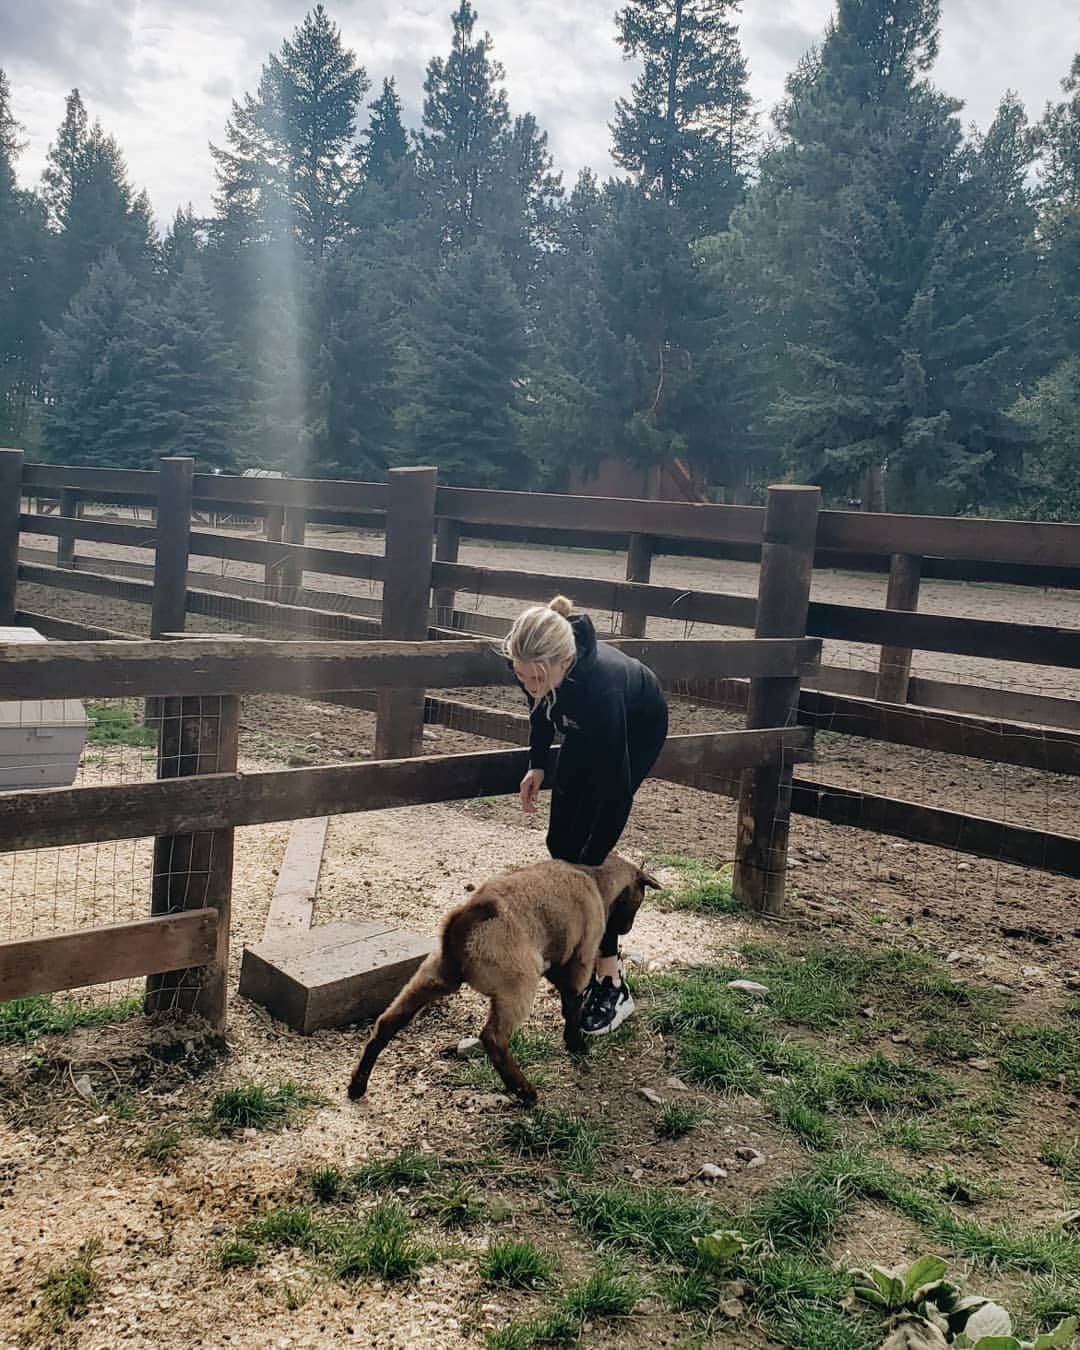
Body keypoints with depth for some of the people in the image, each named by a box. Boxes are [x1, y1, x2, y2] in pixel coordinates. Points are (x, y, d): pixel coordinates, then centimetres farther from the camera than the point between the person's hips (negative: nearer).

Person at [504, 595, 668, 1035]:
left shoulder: (599, 682, -45)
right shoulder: (535, 664, -30)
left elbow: (615, 783, -37)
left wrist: (591, 861, -32)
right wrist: (538, 764, 0)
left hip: (637, 731, -6)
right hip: (585, 731, 6)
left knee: (586, 853, -14)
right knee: (560, 841, 3)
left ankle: (611, 987, -6)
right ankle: (589, 948, 21)